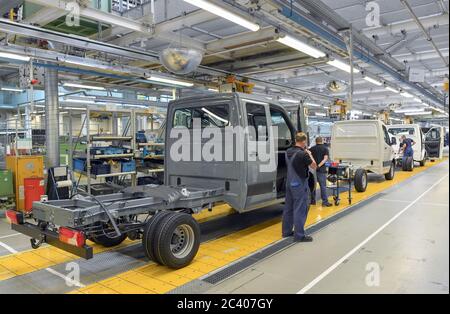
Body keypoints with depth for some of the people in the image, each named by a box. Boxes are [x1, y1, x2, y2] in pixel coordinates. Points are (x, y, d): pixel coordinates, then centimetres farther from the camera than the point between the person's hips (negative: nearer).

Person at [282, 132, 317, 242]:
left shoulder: (288, 152, 3)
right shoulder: (303, 154, -20)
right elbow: (314, 166, -8)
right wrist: (309, 154, 5)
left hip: (289, 183, 8)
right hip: (300, 185, -8)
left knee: (288, 208, 14)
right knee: (300, 210, -1)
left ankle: (286, 231, 24)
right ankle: (299, 235, 4)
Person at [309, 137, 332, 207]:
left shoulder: (312, 148, 7)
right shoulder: (325, 149, 2)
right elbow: (325, 159, -12)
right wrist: (319, 165, -18)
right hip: (321, 170, -2)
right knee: (323, 186, 1)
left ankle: (312, 201, 17)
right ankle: (325, 202, 2)